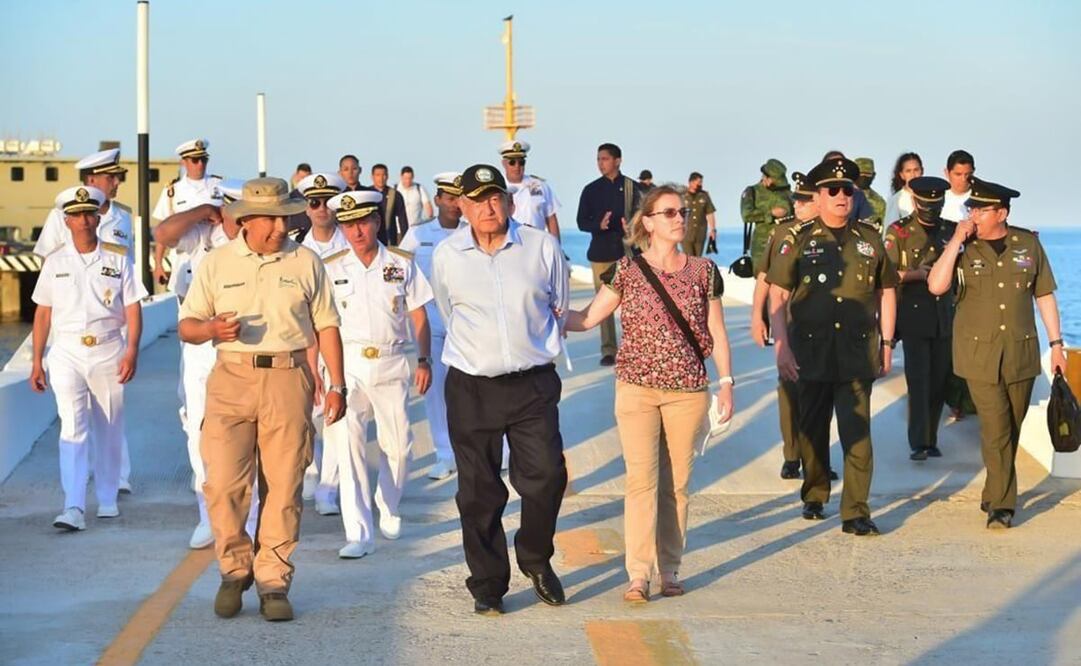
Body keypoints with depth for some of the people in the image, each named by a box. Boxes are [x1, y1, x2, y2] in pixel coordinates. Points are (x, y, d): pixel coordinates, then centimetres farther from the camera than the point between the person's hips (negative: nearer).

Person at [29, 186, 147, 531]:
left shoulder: (117, 258, 4)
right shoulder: (55, 262, 7)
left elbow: (133, 308, 2)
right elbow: (43, 314, 9)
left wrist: (132, 351, -10)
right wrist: (37, 361, 6)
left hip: (109, 352, 0)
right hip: (67, 352, 0)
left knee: (109, 430, 7)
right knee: (73, 427, -10)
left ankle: (107, 499, 22)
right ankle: (73, 508, -17)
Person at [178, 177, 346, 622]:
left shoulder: (306, 262, 10)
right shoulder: (217, 263, 9)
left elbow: (326, 326, 12)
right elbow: (186, 326, 10)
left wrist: (337, 384, 5)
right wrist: (212, 328, -13)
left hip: (289, 379, 0)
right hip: (231, 379, 0)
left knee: (283, 487, -1)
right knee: (223, 482, -9)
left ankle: (273, 582, 9)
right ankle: (234, 569, 12)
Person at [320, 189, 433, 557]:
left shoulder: (401, 264, 3)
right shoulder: (330, 269, 1)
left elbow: (419, 316, 6)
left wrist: (424, 360, -2)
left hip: (391, 363, 1)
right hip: (348, 364, -1)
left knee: (398, 445, 7)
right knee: (346, 441, -13)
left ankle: (389, 510, 36)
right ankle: (359, 533, -13)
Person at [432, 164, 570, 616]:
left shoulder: (542, 247, 0)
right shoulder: (446, 256, 1)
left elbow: (560, 308, 16)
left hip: (533, 385, 0)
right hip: (471, 388, 0)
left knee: (546, 475, -8)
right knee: (478, 493, 3)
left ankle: (536, 560, 18)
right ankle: (487, 585, 16)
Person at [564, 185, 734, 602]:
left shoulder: (703, 272, 5)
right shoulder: (627, 271, 1)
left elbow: (716, 333, 9)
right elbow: (587, 318, 1)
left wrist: (726, 383, 6)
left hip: (688, 391, 1)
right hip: (637, 389, -1)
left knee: (676, 483, 6)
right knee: (642, 479, -6)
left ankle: (669, 570, 15)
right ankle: (639, 574, -5)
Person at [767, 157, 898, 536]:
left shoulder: (870, 239, 7)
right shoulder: (798, 239, 0)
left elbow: (886, 292, 13)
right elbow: (777, 295, -2)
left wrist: (886, 343, 9)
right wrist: (781, 347, -8)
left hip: (858, 352, 0)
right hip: (810, 352, 0)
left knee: (858, 432, -5)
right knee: (812, 429, 11)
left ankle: (855, 512, -2)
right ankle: (814, 497, 29)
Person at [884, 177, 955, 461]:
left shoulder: (951, 231, 10)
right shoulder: (899, 231, -1)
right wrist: (919, 273, -18)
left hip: (943, 317, 4)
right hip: (914, 316, -4)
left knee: (939, 382, 6)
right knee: (918, 381, -8)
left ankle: (931, 440, 16)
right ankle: (919, 443, -7)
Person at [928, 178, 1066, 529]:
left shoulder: (1028, 243, 3)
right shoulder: (963, 248, -2)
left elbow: (1044, 295, 9)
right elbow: (936, 286, -17)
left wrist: (1056, 343, 6)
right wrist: (956, 240, -18)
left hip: (1021, 351, 2)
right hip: (979, 353, -2)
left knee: (1012, 429, 11)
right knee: (995, 429, -9)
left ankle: (994, 496, 28)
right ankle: (1002, 504, -3)